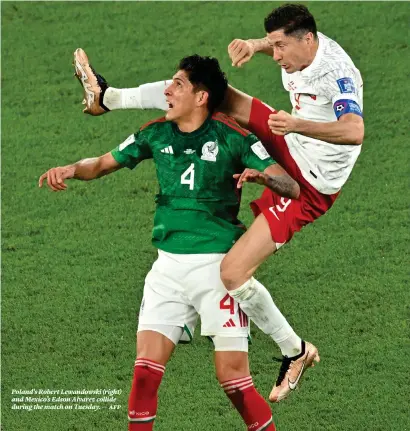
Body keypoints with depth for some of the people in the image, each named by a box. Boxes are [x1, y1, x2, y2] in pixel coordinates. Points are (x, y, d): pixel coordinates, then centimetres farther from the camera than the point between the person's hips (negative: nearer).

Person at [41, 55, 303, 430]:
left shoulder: (232, 137, -9)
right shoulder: (157, 134, 6)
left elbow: (292, 188, -12)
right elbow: (103, 164, 17)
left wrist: (261, 175, -34)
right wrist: (71, 169, -4)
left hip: (217, 266, -4)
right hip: (169, 266, 4)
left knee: (232, 377, -8)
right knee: (145, 370, -4)